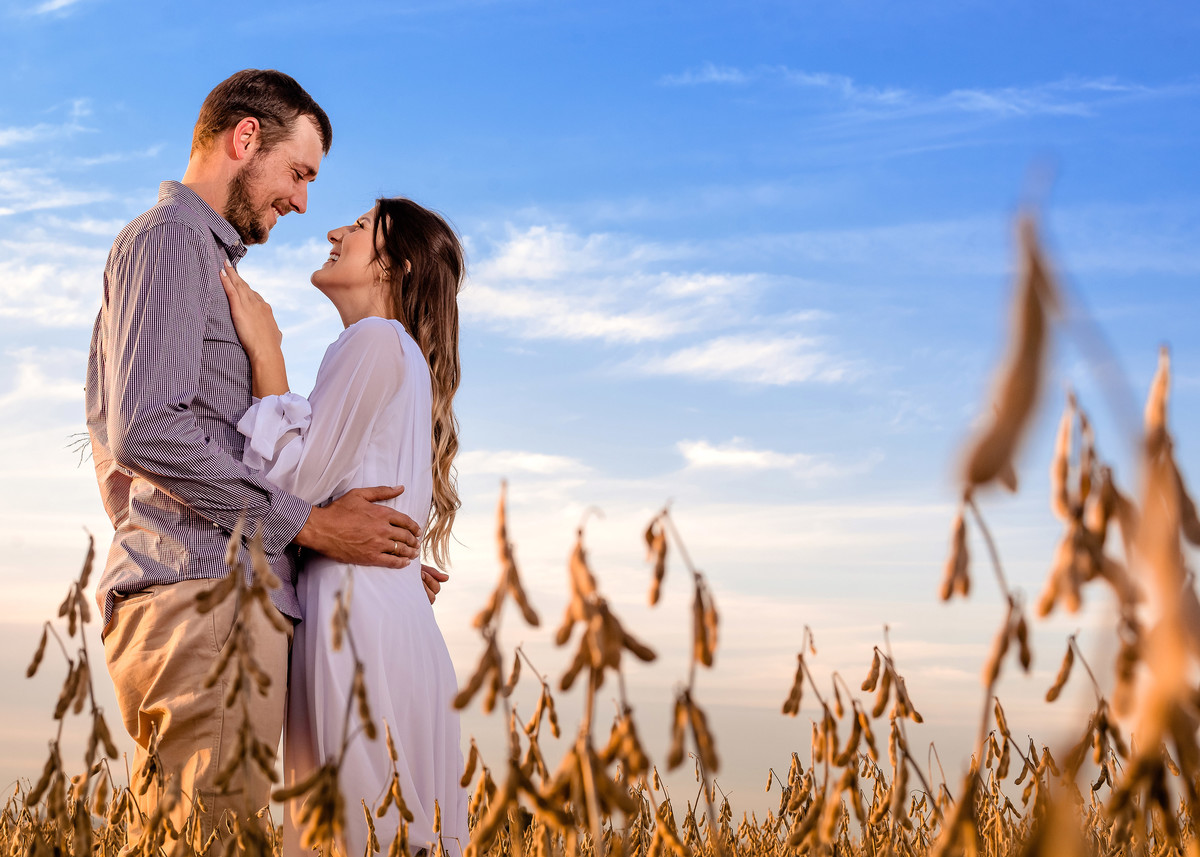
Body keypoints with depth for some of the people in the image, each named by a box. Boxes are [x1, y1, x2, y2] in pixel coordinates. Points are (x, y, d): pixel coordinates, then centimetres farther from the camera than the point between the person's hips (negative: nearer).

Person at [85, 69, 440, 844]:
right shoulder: (171, 239, -2)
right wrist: (310, 523, -11)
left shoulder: (208, 261, 30)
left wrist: (379, 560, 20)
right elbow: (147, 432, -16)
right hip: (202, 596, -10)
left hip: (196, 597, 10)